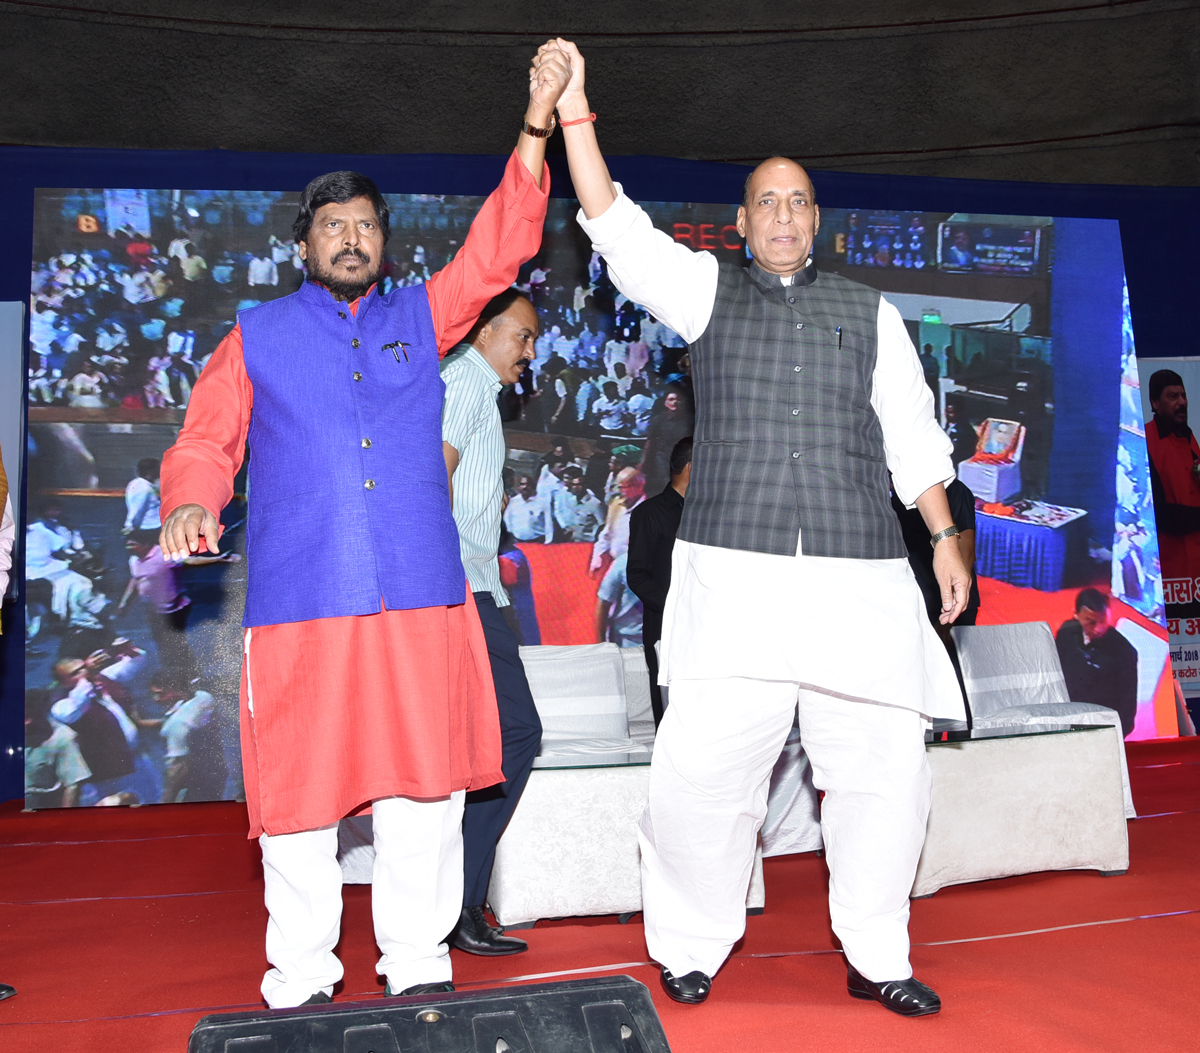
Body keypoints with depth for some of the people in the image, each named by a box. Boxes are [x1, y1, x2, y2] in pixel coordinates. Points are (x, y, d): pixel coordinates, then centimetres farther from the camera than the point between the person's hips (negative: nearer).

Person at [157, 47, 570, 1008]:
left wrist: (539, 122, 0)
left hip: (421, 598, 2)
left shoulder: (421, 317, 17)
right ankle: (300, 985, 16)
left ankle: (419, 970, 17)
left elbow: (502, 245, 10)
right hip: (299, 603, -1)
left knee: (423, 794, 5)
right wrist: (191, 502, -13)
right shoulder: (258, 336, 14)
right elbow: (207, 440, 9)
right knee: (299, 797, 2)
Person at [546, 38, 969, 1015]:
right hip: (734, 570, -2)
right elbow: (616, 226, 3)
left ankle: (876, 958, 20)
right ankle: (692, 950, 16)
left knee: (885, 768, 1)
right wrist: (572, 109, -4)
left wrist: (945, 539, 7)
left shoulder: (868, 309, 19)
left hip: (861, 574, 2)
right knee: (703, 767, -6)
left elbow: (911, 433, 15)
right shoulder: (708, 287, 14)